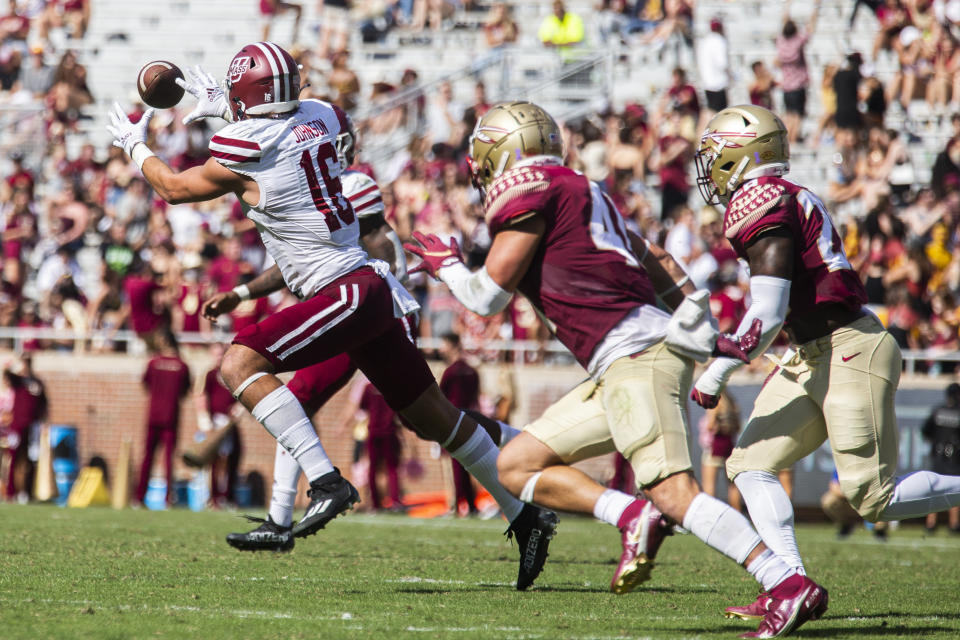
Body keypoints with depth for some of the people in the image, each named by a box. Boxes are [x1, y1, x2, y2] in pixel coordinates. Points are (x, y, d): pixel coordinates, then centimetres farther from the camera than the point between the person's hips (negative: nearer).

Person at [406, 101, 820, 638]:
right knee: (517, 465, 10)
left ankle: (792, 588, -24)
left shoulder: (531, 192, -3)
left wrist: (446, 265, 16)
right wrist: (704, 334, 21)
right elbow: (657, 262, 25)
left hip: (635, 353, -10)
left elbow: (487, 296, -4)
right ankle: (631, 516, -8)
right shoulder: (580, 193, 25)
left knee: (674, 493, -19)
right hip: (621, 369, 10)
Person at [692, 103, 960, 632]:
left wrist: (715, 375, -11)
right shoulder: (788, 198, 14)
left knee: (875, 498, -9)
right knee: (750, 464, 1)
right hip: (814, 358, 10)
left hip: (851, 351, -10)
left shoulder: (759, 204, -15)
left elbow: (768, 315, -19)